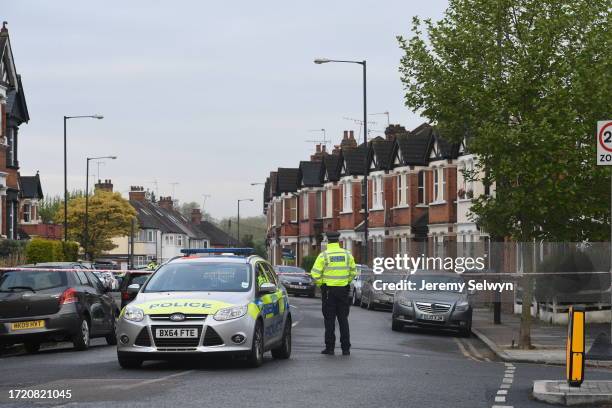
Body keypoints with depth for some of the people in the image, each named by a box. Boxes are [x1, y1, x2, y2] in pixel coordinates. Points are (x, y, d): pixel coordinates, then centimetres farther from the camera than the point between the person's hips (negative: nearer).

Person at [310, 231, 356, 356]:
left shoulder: (324, 255, -7)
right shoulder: (347, 254, 4)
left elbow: (315, 274, -10)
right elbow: (353, 272, 8)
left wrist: (320, 283, 7)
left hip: (328, 290, -3)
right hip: (343, 290, 3)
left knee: (329, 319, 3)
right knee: (343, 319, 8)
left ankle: (330, 347, 2)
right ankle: (346, 348, 7)